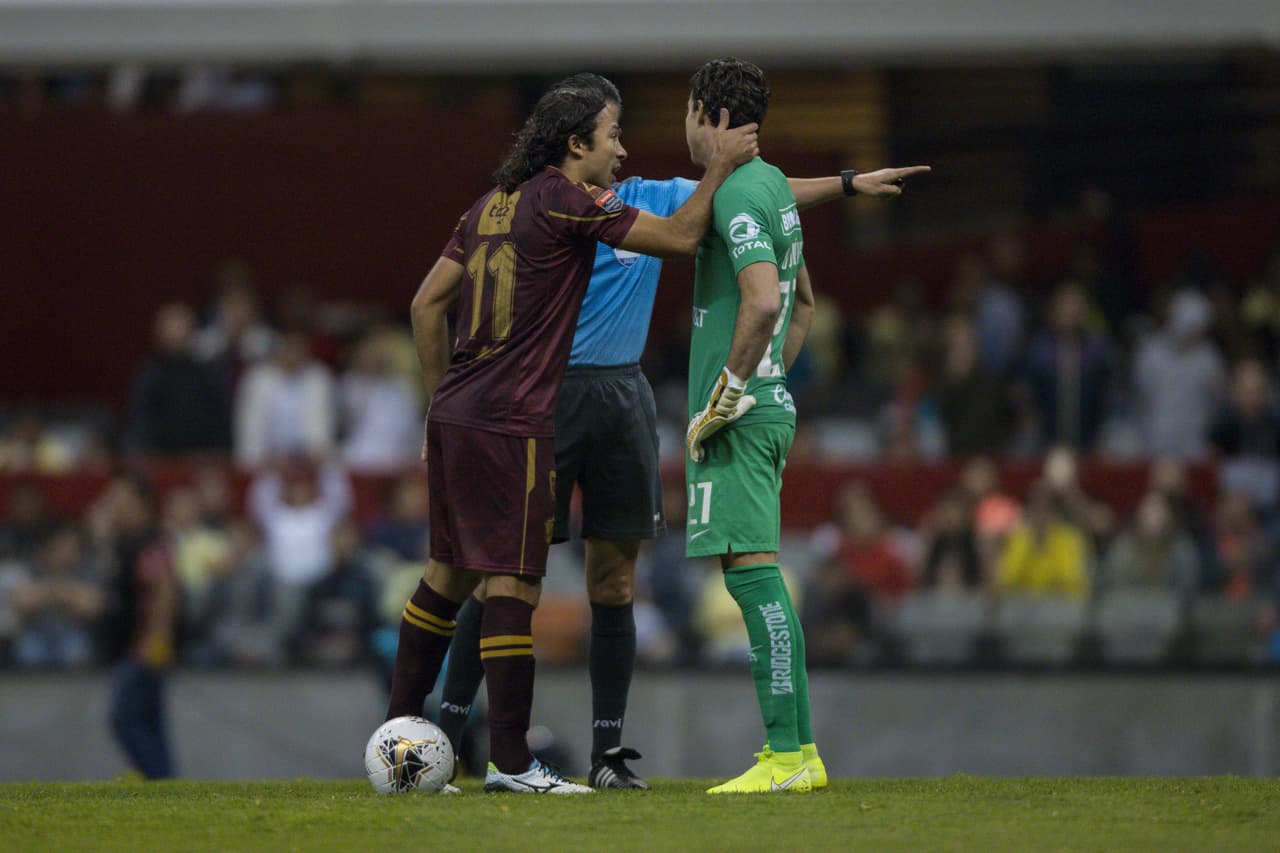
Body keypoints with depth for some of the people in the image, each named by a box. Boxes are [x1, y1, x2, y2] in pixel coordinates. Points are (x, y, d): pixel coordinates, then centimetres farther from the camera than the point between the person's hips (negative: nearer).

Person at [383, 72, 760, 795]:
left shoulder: (494, 205, 15)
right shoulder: (568, 201, -10)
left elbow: (429, 303, 17)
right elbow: (680, 238, -11)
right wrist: (720, 167, 0)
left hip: (455, 415, 9)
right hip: (512, 426, -9)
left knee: (450, 571, 16)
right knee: (513, 581, -7)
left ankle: (400, 726, 21)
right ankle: (510, 761, -7)